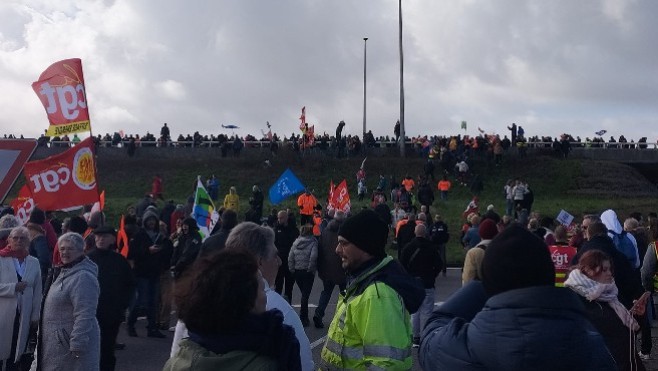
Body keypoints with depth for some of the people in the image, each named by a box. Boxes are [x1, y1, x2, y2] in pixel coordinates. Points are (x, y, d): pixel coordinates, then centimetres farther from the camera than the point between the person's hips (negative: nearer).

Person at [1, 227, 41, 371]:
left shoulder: (34, 262, 7)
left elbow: (37, 292, 9)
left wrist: (35, 316, 6)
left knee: (16, 357, 8)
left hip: (23, 317, 3)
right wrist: (13, 287, -16)